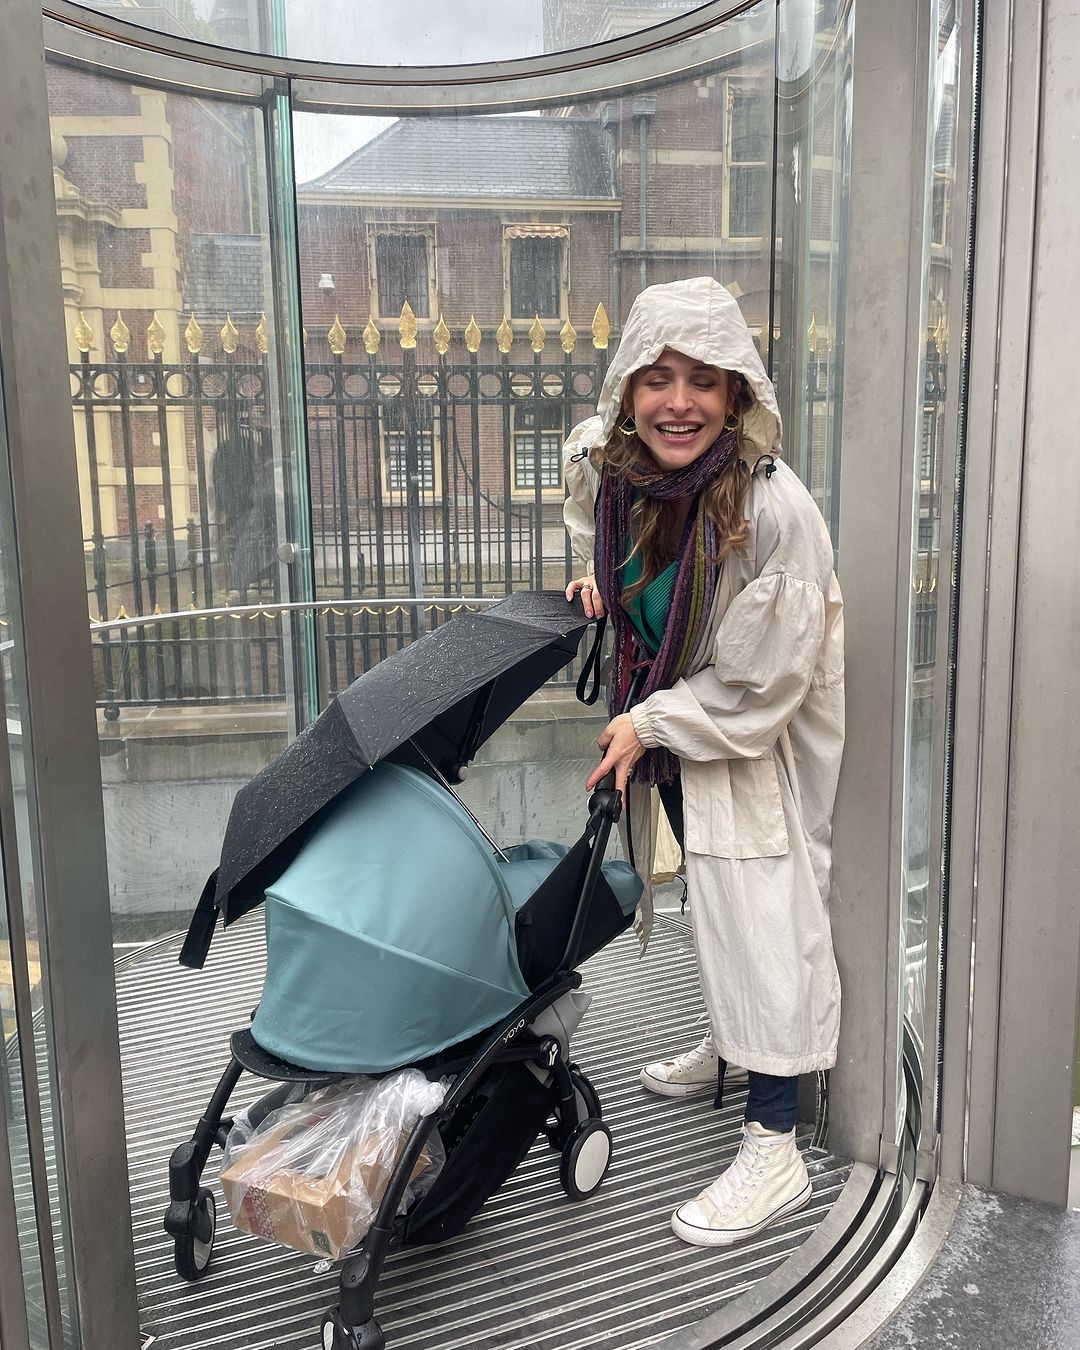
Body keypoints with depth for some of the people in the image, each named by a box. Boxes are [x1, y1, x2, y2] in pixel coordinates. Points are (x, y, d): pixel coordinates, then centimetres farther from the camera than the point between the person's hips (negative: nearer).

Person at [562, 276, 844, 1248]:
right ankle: (730, 1041, 47)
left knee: (757, 913, -4)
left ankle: (774, 1148, 9)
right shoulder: (601, 462, -15)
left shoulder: (776, 511, -34)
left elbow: (760, 680, -25)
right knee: (710, 892, 23)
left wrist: (651, 726, -20)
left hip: (757, 734, -7)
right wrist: (598, 578, -5)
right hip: (668, 718, 7)